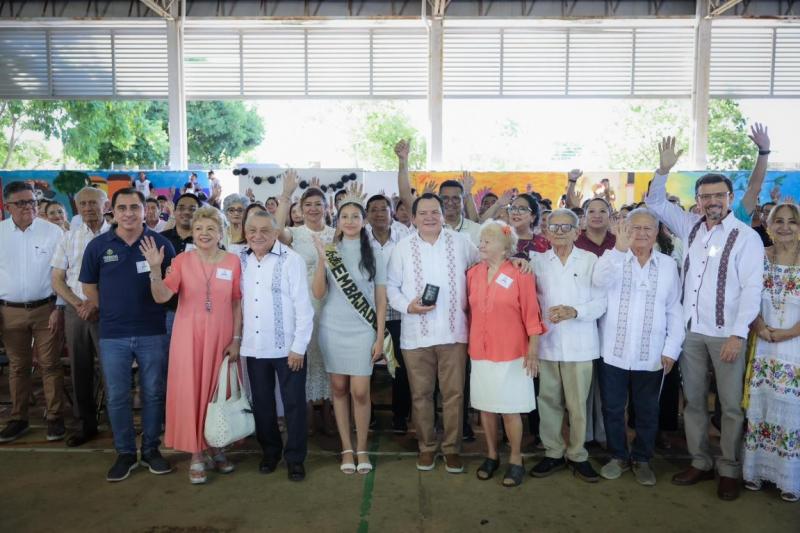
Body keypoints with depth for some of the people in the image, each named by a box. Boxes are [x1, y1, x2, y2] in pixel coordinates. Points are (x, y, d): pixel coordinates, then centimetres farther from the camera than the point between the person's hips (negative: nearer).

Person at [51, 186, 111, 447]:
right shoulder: (70, 238, 8)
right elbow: (57, 279, 8)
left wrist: (97, 303, -13)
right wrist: (77, 303, -7)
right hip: (75, 310, 4)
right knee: (80, 369, 11)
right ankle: (87, 423, 24)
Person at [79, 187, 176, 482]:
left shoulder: (160, 243, -2)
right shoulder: (98, 245, 1)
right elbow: (89, 286, 10)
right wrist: (112, 311, 7)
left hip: (152, 332, -1)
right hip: (113, 334, 1)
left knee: (153, 393, 8)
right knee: (116, 397, 8)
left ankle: (151, 449, 24)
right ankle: (125, 452, 23)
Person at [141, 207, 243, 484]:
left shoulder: (232, 261, 0)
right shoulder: (182, 260, -2)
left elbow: (237, 303, 2)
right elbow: (161, 297, -11)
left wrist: (236, 339, -2)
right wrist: (155, 268, -26)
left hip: (220, 337, 1)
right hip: (188, 337, -1)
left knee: (217, 393, 10)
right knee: (190, 392, 3)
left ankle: (215, 447, 29)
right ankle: (196, 454, 16)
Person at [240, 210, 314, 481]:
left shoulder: (292, 260, -10)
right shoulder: (241, 262, 5)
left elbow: (303, 306, -11)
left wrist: (299, 347, -13)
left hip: (287, 347, -4)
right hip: (253, 346, 5)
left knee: (294, 403, 5)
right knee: (261, 403, 15)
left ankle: (295, 457, 20)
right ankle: (270, 451, 33)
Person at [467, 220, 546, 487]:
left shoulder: (520, 275, -11)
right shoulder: (473, 273, 2)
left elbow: (531, 314, -9)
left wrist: (533, 351, -10)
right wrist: (468, 343, 12)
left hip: (511, 354, -4)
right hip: (480, 352, 4)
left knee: (510, 410, 4)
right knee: (485, 406, 13)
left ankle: (516, 461, 21)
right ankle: (491, 455, 30)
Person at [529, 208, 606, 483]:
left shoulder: (590, 260, 1)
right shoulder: (537, 261, 6)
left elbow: (601, 303, -1)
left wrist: (574, 312, -16)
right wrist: (543, 316, -11)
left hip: (580, 344, -1)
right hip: (547, 341, 2)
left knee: (577, 403, 4)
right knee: (548, 400, 8)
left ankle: (577, 455, 21)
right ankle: (553, 452, 23)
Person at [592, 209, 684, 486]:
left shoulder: (668, 264, 4)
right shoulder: (614, 258, -2)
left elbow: (674, 310, 4)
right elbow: (599, 282, -24)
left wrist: (671, 349, -1)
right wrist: (620, 249, -36)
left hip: (651, 355, 1)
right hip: (614, 352, -1)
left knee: (647, 412, 13)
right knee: (613, 409, 11)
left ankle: (642, 459, 31)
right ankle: (618, 456, 29)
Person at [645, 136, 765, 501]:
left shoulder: (746, 236, -7)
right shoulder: (690, 227, 7)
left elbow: (752, 289, -11)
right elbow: (655, 203, 13)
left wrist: (737, 334, -16)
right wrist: (664, 169, -3)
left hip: (727, 333, -4)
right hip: (691, 330, 5)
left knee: (731, 405, 4)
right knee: (693, 400, 12)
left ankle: (729, 470, 19)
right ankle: (700, 463, 25)